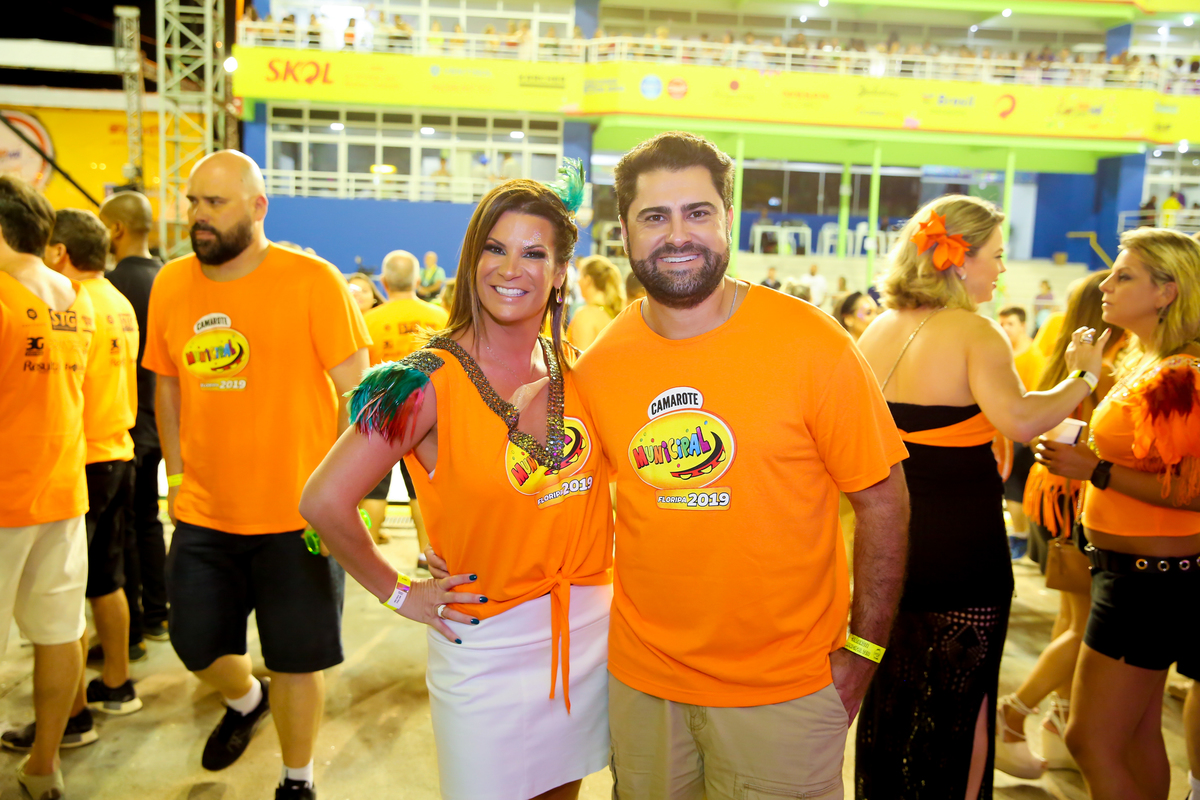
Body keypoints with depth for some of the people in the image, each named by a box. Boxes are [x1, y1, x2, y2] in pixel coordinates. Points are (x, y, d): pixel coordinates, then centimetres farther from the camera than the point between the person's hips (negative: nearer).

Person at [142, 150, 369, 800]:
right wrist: (177, 476, 9)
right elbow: (168, 386, 13)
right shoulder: (170, 285, 3)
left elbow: (355, 391, -10)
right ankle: (246, 700, 51)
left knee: (297, 660, 8)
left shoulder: (312, 280, -11)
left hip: (297, 514, -4)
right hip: (203, 514, 4)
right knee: (197, 644, 16)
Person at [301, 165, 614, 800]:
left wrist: (600, 552, 6)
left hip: (591, 630, 5)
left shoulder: (575, 372, 0)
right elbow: (324, 501, -16)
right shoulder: (430, 382, -16)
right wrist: (397, 593, -8)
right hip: (487, 646, -4)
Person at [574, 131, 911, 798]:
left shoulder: (809, 344, -14)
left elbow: (883, 503, -8)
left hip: (784, 691, -3)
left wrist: (862, 652, -7)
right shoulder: (597, 366, -5)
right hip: (642, 679, 3)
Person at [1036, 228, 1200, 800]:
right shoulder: (1146, 365, 12)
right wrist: (1084, 451, 11)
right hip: (1134, 567, 10)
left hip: (1150, 576, -10)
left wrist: (1095, 469, -21)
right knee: (1138, 736, 20)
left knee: (1092, 742, -4)